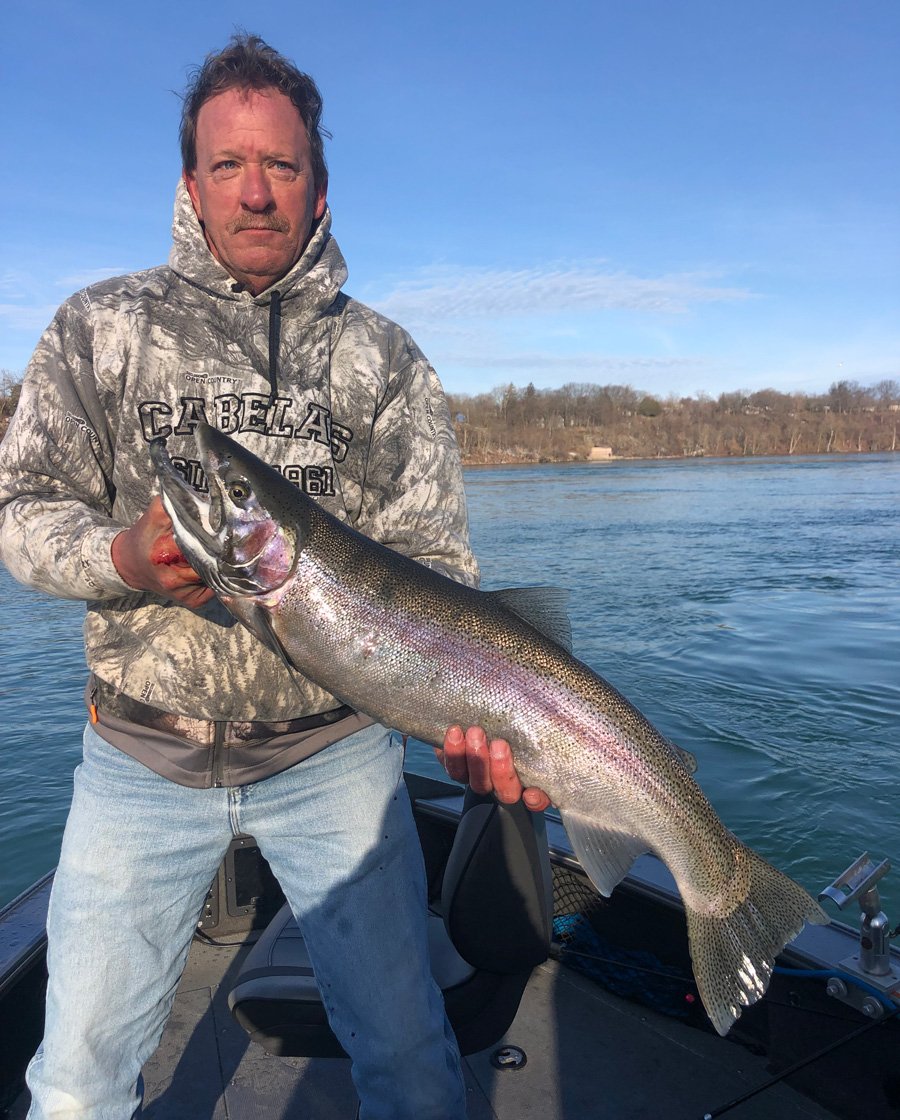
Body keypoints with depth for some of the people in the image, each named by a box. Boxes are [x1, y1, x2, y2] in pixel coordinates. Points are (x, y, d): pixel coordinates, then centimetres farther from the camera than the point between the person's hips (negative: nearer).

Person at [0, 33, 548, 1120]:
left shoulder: (384, 358, 0)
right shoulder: (101, 327, 2)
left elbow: (430, 563, -5)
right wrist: (125, 558, -21)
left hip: (333, 751, 0)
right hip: (142, 756, 1)